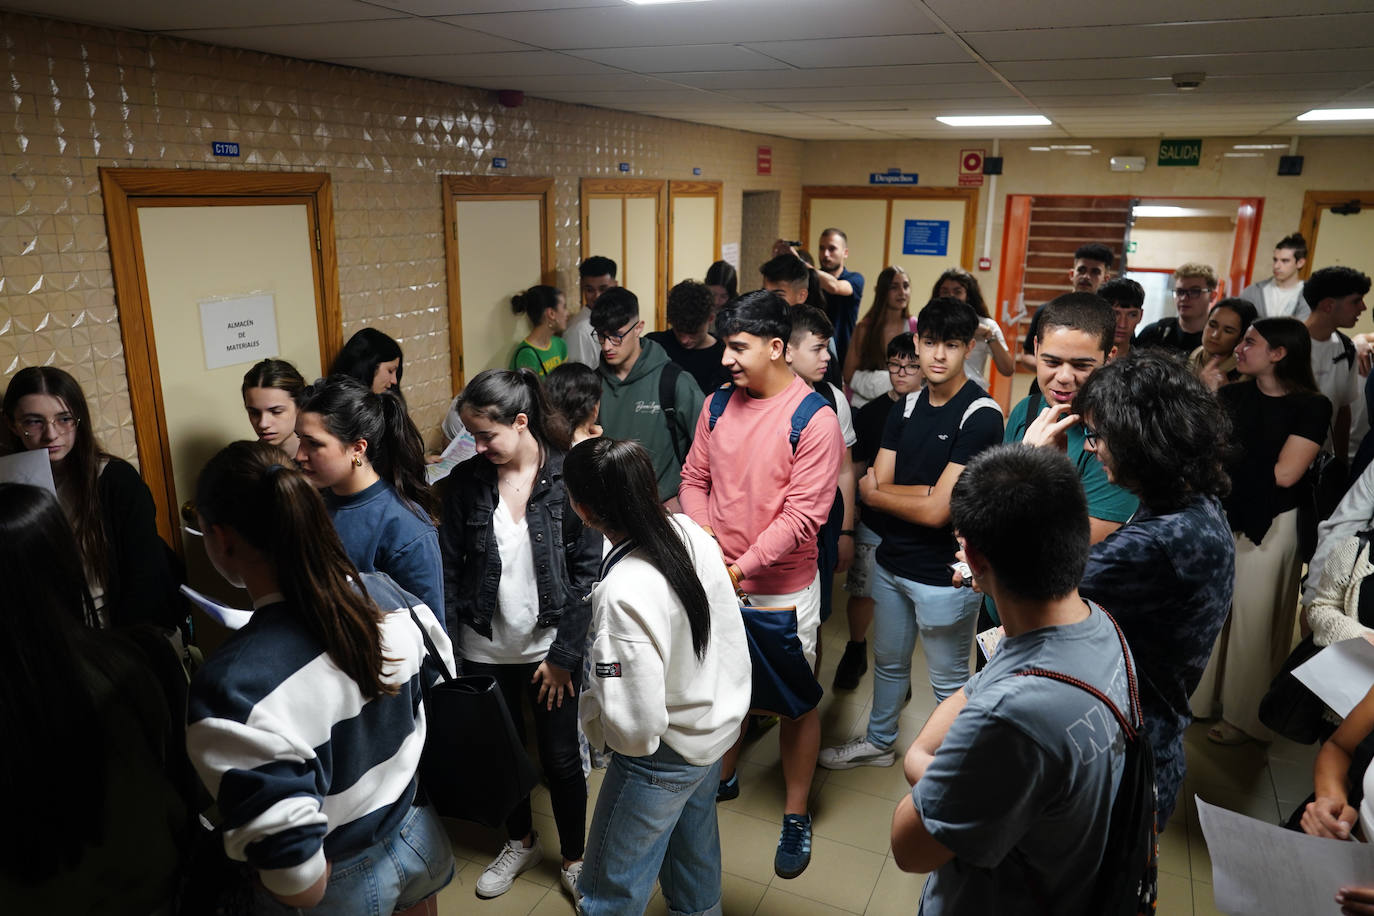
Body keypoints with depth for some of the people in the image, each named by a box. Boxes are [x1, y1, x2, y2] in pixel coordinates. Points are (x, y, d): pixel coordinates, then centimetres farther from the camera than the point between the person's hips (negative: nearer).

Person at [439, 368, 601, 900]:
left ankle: (574, 858, 36)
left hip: (552, 648, -3)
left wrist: (564, 654, -11)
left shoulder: (569, 478, -14)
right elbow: (449, 570, 0)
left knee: (561, 758, 11)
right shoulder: (466, 481, -4)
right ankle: (520, 842, 46)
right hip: (485, 650, 3)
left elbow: (587, 572, -11)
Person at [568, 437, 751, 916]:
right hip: (718, 726, 8)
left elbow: (634, 724, -31)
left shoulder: (624, 594, -37)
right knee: (694, 849, 33)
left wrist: (588, 708, -11)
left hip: (663, 757, -8)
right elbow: (729, 630, 1)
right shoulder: (689, 531, -14)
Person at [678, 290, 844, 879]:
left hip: (782, 588, -5)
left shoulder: (815, 421, -17)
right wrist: (700, 527, -11)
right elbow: (695, 476, 8)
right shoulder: (718, 405, 1)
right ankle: (724, 777, 46)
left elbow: (802, 515, -20)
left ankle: (797, 814, 28)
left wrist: (741, 567, -22)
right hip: (719, 578, 5)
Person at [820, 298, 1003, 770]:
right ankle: (879, 741, 47)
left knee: (948, 681, 11)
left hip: (945, 574, -7)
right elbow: (873, 486, -3)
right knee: (888, 661, 25)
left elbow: (937, 511, -22)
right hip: (893, 561, 7)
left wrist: (879, 492, -7)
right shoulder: (907, 407, 4)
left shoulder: (980, 415, -18)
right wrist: (929, 489, -18)